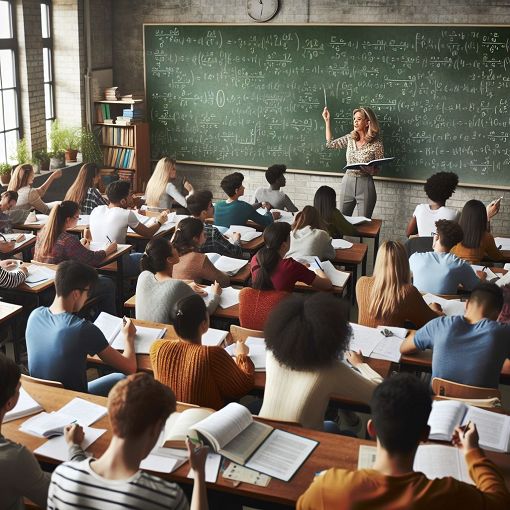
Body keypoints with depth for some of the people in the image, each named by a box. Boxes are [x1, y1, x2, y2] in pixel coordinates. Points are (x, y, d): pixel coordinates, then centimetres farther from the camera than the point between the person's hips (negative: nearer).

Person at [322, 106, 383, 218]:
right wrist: (327, 121, 11)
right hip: (347, 183, 4)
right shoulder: (350, 138, 5)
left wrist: (366, 169, -24)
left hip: (365, 185, -4)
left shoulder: (376, 144, -8)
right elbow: (330, 144, 13)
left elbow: (377, 170, -3)